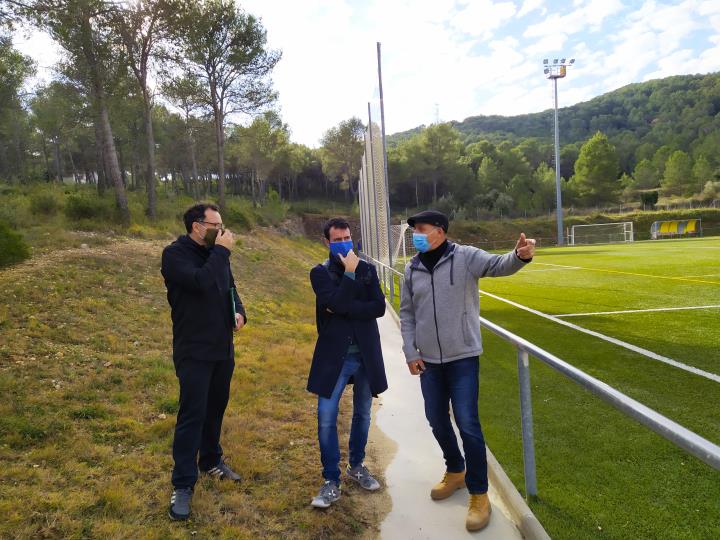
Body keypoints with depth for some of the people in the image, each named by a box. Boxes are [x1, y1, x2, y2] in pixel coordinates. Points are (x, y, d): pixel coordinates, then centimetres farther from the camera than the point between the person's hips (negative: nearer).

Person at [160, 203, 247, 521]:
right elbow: (201, 282, -30)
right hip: (194, 351, -7)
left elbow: (229, 288, 17)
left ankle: (211, 461, 36)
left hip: (223, 348, 7)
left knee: (216, 408, 18)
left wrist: (239, 312, -2)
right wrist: (222, 251, -20)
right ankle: (183, 485, 7)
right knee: (192, 415, -4)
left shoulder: (215, 253, 6)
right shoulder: (175, 254, -13)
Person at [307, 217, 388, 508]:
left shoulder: (367, 269, 5)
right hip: (334, 355, -3)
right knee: (326, 418, -4)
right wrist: (349, 273, -17)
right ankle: (331, 482, 11)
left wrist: (343, 310, -16)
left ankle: (357, 465, 36)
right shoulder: (320, 272, -3)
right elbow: (336, 303, -20)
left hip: (366, 353, 3)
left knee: (362, 414, 16)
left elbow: (379, 307, -8)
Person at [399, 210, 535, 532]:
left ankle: (479, 495, 15)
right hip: (428, 361, 5)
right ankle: (455, 472, 42)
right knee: (436, 419, 16)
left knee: (467, 424, -4)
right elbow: (407, 314, 9)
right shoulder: (412, 269, 4)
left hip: (463, 358, -5)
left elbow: (498, 265, -26)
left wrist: (520, 256, -48)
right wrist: (410, 353, 4)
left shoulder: (465, 257, -9)